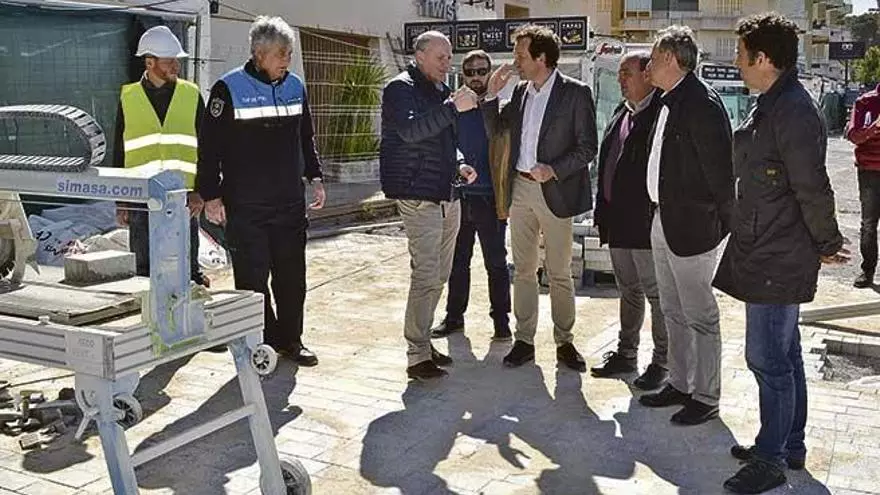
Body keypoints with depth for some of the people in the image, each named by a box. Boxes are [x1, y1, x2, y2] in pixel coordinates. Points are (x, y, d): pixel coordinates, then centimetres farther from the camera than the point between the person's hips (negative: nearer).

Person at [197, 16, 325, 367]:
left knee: (292, 275, 9)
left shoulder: (295, 87, 9)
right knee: (252, 278, 0)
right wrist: (211, 196, -9)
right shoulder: (229, 89, -7)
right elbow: (209, 147, -6)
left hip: (290, 205, 5)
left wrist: (315, 177, 12)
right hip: (245, 208, -5)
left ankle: (290, 339, 23)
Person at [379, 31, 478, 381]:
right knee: (426, 276, -11)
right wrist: (453, 107, -27)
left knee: (439, 275, 12)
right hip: (419, 196, -9)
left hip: (447, 195, 9)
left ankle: (423, 342, 23)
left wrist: (459, 164, 11)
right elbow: (410, 130, -25)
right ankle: (417, 356, -5)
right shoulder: (401, 88, -7)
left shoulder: (441, 91, 20)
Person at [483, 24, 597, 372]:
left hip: (554, 191, -5)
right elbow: (495, 129, 15)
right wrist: (492, 94, 1)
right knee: (523, 270, 10)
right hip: (520, 188, 5)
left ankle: (564, 343, 15)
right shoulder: (520, 91, 9)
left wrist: (554, 170, -20)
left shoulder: (575, 93, -7)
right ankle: (524, 340, 19)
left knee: (559, 273, 3)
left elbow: (587, 147, -8)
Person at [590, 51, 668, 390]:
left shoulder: (661, 114, -13)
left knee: (657, 293, 2)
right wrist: (603, 211, 14)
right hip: (618, 220, 9)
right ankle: (626, 355, 30)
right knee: (628, 291, 18)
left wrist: (657, 217, -18)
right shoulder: (622, 113, 15)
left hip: (646, 222, -9)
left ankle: (662, 363, 13)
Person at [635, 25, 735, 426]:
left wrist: (723, 222, -14)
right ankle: (680, 384, 32)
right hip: (663, 221, 10)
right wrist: (660, 211, 12)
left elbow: (720, 168, -19)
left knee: (700, 315, 3)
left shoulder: (701, 104, -18)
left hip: (692, 226, -10)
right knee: (673, 312, 19)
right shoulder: (669, 102, 11)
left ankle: (705, 397, 16)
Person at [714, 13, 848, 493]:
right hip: (764, 253, 10)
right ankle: (790, 445, 33)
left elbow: (813, 190, -19)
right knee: (784, 355, 19)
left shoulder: (793, 112, -21)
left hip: (777, 261, -10)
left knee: (768, 359, -1)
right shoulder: (771, 106, 10)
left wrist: (827, 244, -6)